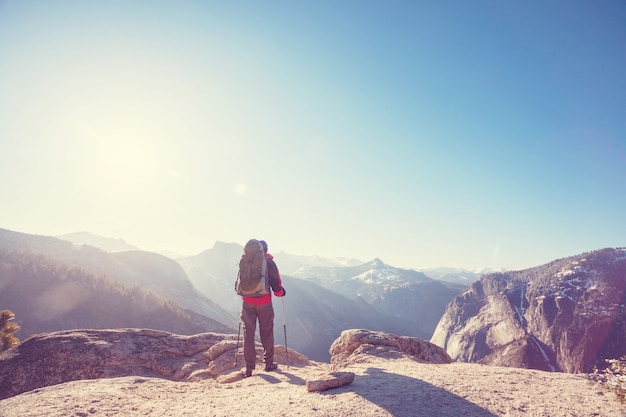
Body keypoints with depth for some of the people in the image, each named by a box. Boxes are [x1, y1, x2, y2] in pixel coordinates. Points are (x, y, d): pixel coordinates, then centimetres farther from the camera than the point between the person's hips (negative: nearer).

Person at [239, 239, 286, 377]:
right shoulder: (269, 262, -4)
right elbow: (276, 282, -5)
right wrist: (281, 292, 14)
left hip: (247, 302, 2)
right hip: (264, 302, -2)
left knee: (248, 332, 6)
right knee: (266, 332, 11)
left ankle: (249, 368, 6)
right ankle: (269, 363, 20)